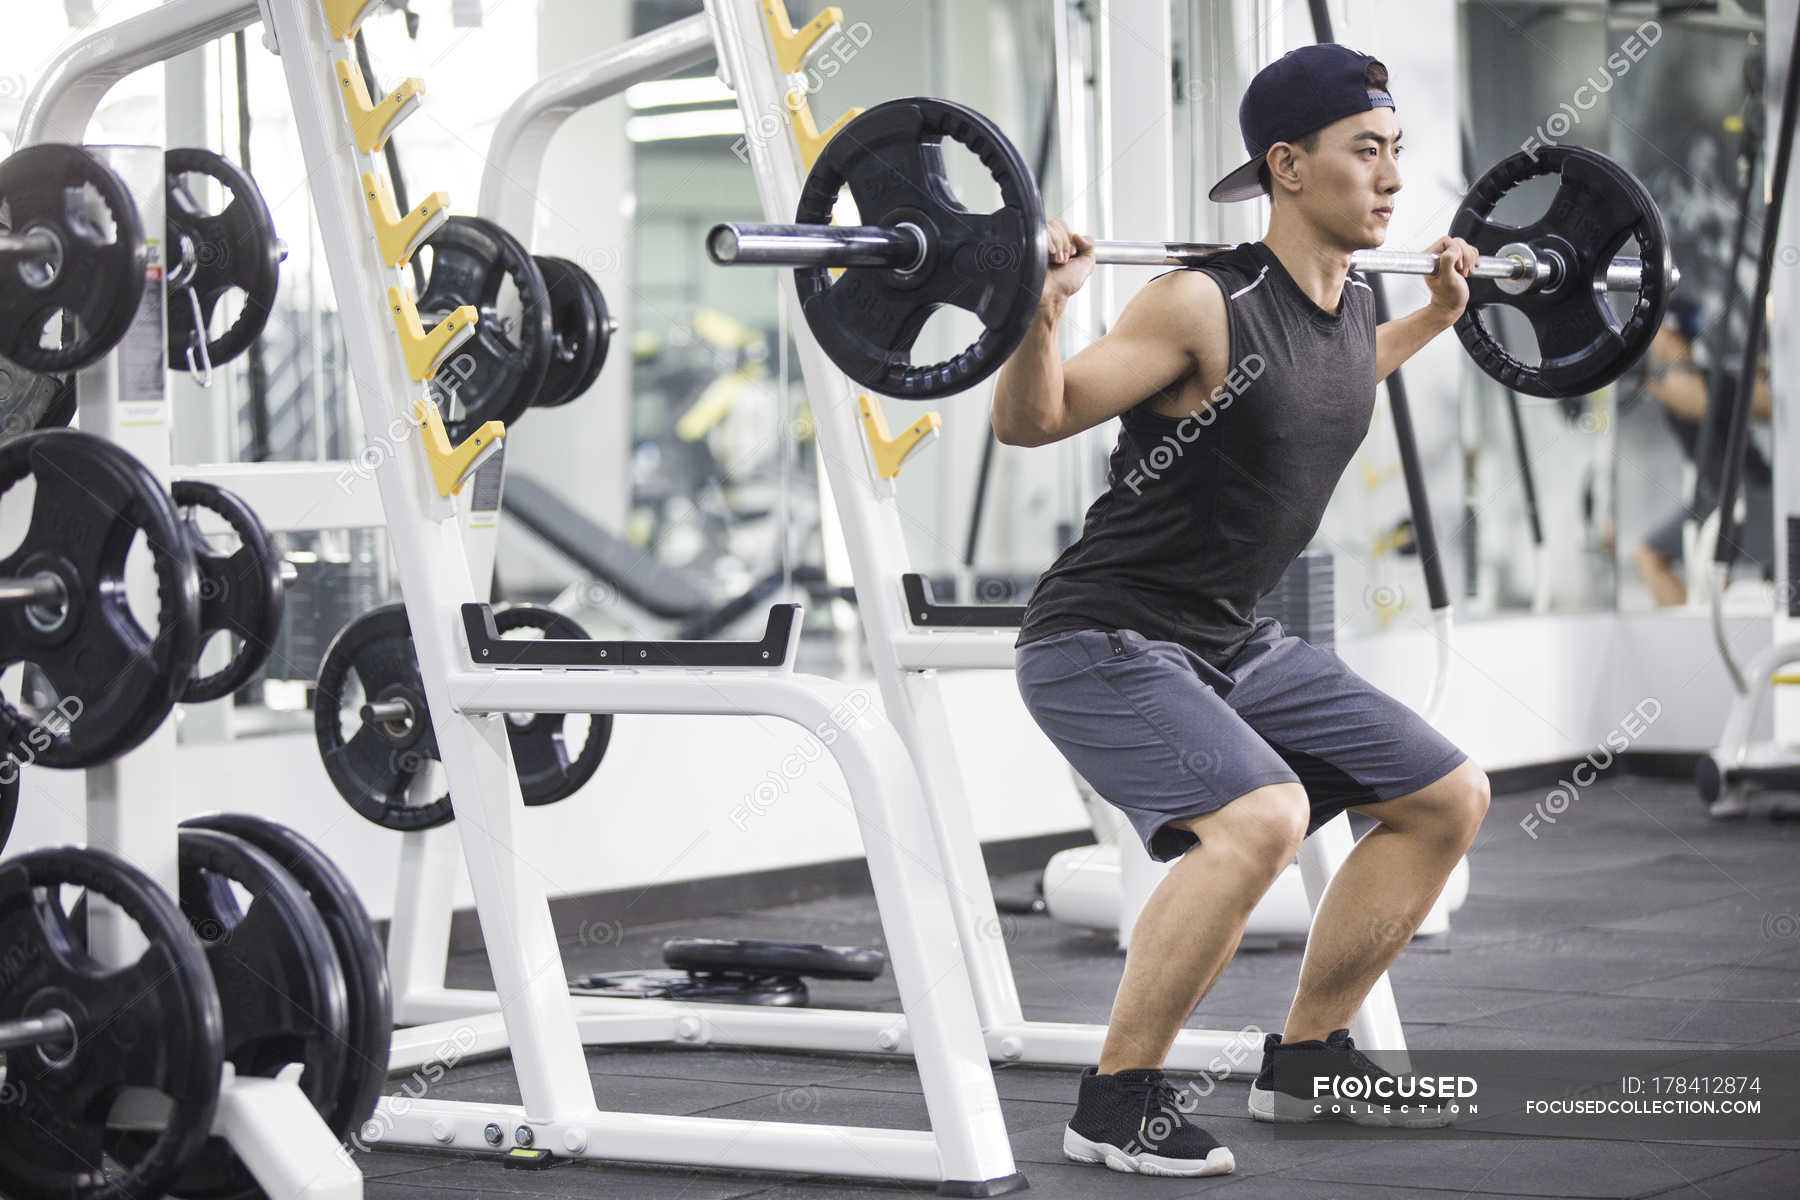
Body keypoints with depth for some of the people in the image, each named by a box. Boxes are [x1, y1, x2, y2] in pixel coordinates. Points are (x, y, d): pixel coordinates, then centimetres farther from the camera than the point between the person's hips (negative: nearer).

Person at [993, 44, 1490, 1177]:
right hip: (1106, 643, -9)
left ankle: (1309, 1056, 21)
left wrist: (1440, 310, 28)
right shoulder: (1207, 306, -21)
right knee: (1260, 816, -32)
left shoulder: (1350, 299, 4)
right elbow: (1029, 422, -18)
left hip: (1234, 644, 9)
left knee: (1449, 797, 10)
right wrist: (1040, 307, -35)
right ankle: (1117, 1100, -16)